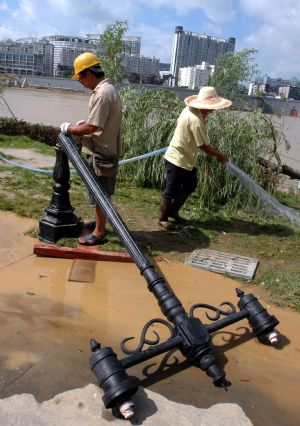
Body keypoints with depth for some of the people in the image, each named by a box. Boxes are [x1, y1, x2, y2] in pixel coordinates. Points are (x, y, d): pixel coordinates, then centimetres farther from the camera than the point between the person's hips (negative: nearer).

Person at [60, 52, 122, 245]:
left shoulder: (102, 94, -22)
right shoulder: (110, 88, 10)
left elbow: (92, 127, -24)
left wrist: (69, 128, -10)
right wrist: (83, 123, 9)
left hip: (101, 153, -10)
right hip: (107, 150, 10)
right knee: (101, 192, 21)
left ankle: (99, 233, 12)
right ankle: (99, 222, 36)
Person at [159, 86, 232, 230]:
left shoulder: (189, 110, 1)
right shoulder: (196, 120, -28)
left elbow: (178, 122, 20)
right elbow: (204, 146, -22)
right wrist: (219, 155, -8)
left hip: (186, 159, 10)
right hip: (177, 160, -10)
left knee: (190, 186, 19)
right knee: (171, 191, 3)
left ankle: (173, 211, 32)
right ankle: (163, 218, 19)